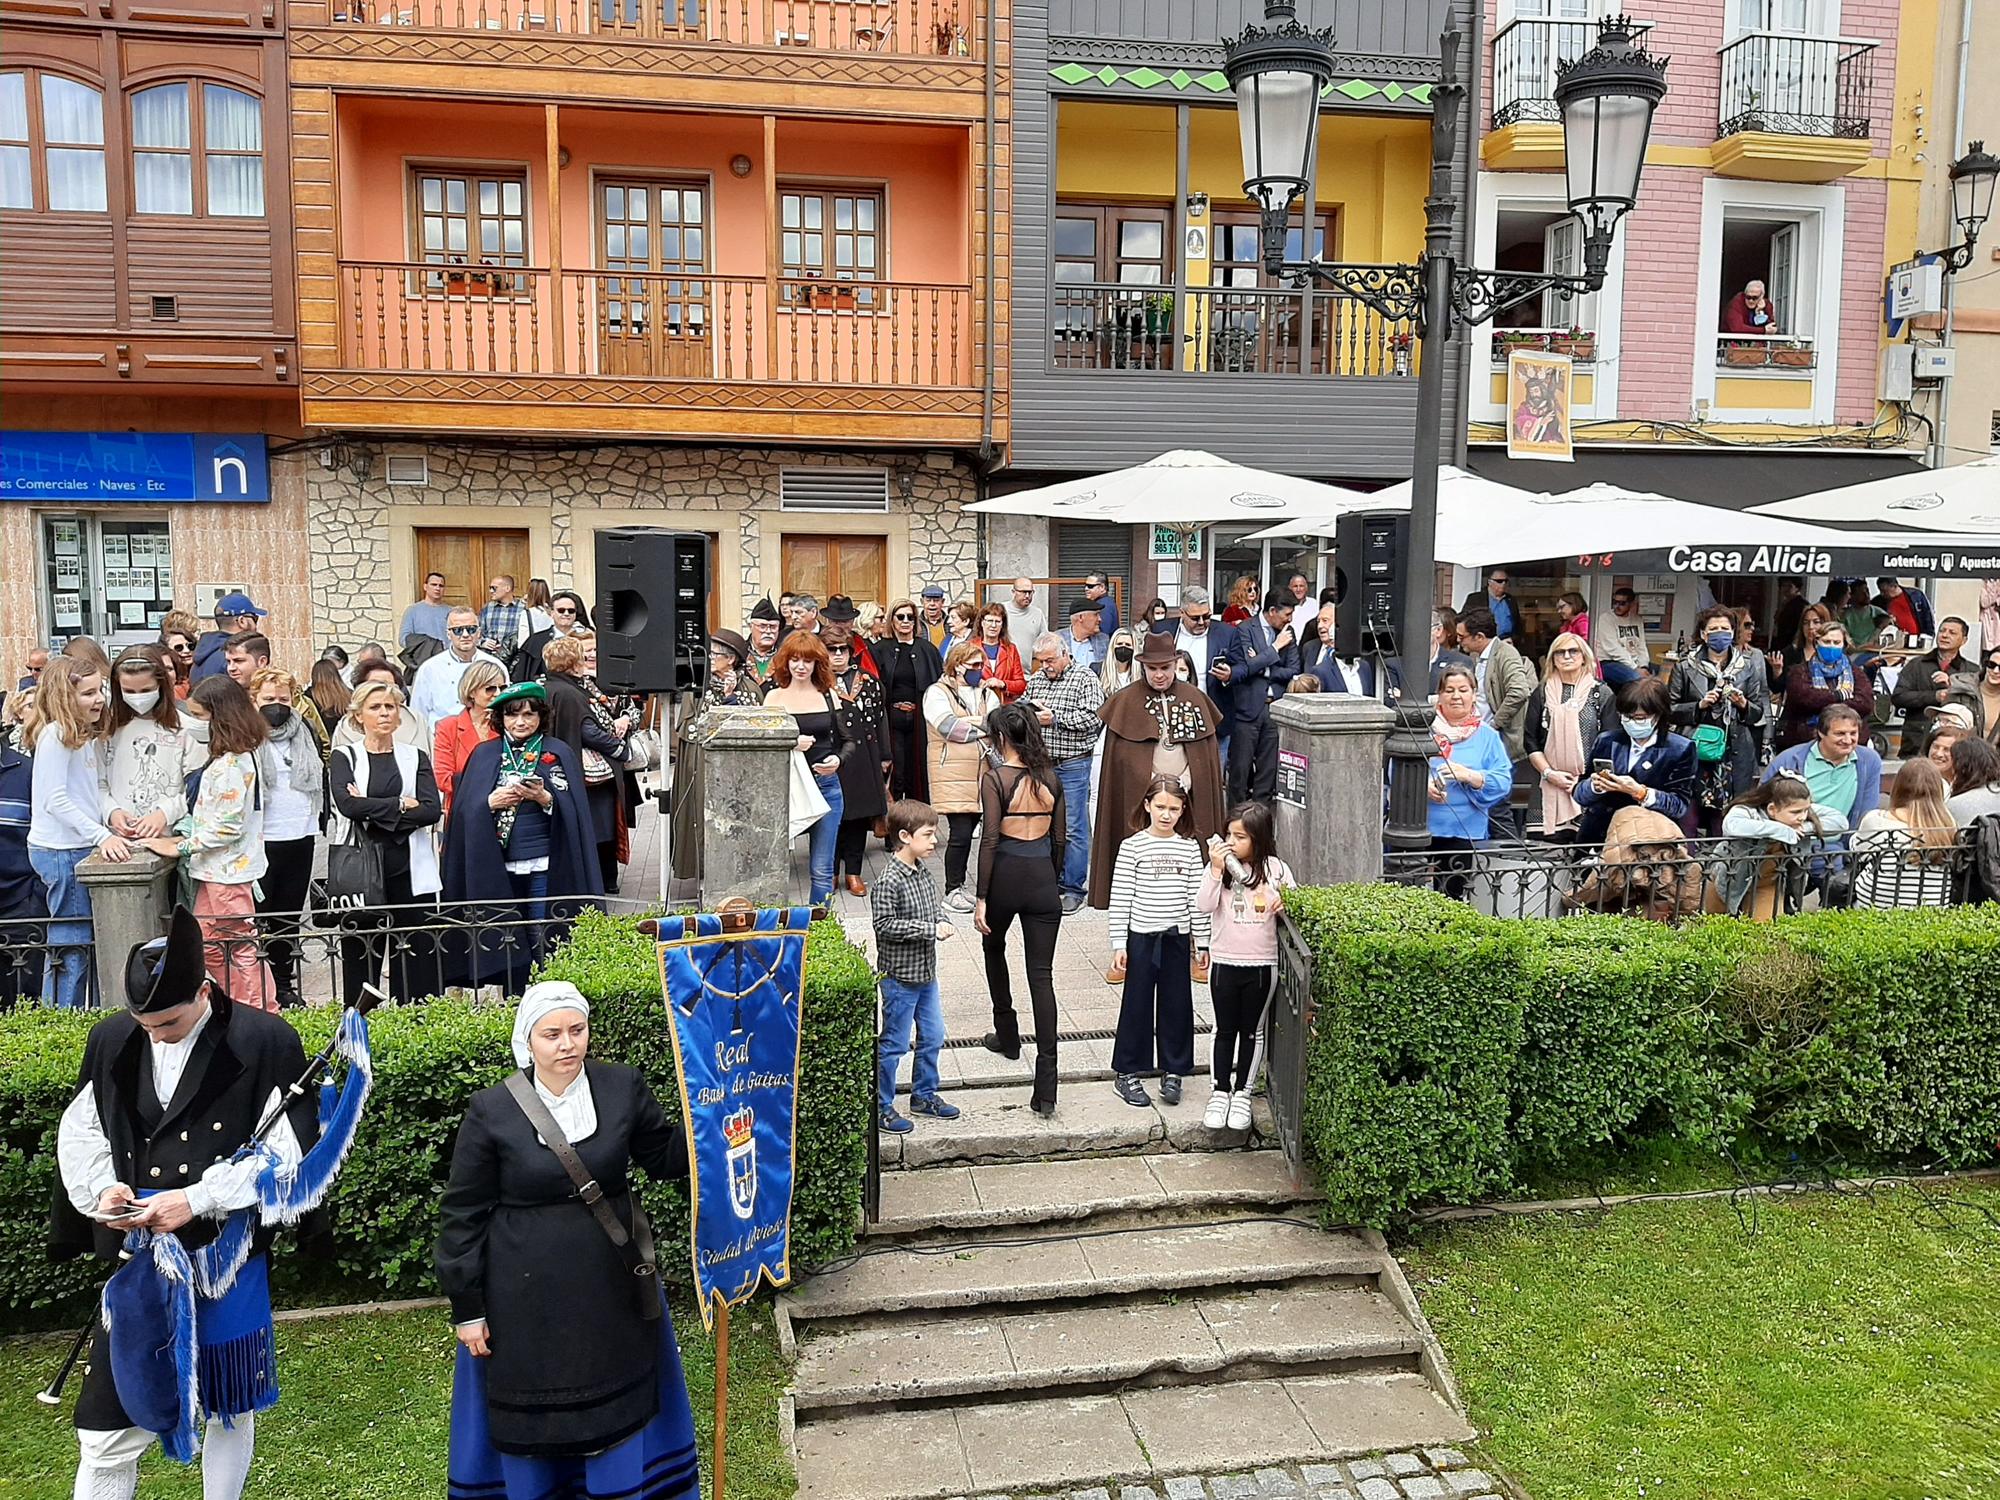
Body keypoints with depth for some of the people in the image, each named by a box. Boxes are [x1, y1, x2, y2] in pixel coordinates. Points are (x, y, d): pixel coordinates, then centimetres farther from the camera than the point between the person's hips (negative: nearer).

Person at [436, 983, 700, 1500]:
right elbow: (463, 1214, -5)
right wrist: (467, 1309, -4)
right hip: (526, 1301, -2)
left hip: (613, 1290, 2)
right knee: (531, 1417, 13)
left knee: (619, 1408, 15)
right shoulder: (491, 1111, -11)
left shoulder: (623, 1088, -6)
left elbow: (666, 1157, 3)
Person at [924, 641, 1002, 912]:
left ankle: (959, 883, 19)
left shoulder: (986, 694, 18)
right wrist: (983, 724, -6)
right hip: (952, 775, -5)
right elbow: (948, 727, -16)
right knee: (961, 833, -9)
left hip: (981, 775, 6)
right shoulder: (937, 693, -1)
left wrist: (967, 722, -13)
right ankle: (953, 890, 4)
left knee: (967, 832, 6)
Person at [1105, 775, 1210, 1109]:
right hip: (1141, 936, -3)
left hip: (1177, 938, 3)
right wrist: (1118, 944, -8)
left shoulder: (1191, 848, 3)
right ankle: (1127, 1073, 15)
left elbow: (1197, 898, 6)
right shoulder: (1132, 847, -5)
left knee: (1177, 1006, 8)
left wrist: (1202, 943, 6)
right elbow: (1119, 898, -5)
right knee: (1137, 1005, 4)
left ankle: (1173, 1072, 21)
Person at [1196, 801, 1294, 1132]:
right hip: (1224, 962, 0)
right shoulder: (1220, 865, -6)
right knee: (1225, 1029, 10)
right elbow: (1204, 905, -15)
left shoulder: (1276, 869, -5)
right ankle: (1220, 1092, 22)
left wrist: (1285, 903, -18)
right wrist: (1216, 869, -24)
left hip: (1261, 965, 0)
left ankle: (1242, 1093, 24)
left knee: (1252, 1030, 11)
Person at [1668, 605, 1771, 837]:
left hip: (1734, 754, 1)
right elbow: (1670, 709, 4)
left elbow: (1761, 713, 13)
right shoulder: (1685, 666, 6)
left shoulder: (1749, 666, 11)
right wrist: (1700, 705, -9)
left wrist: (1743, 705, -7)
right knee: (1690, 814, -5)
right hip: (1694, 751, -1)